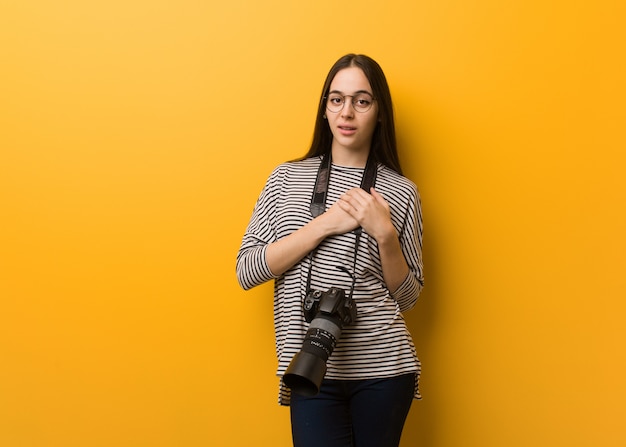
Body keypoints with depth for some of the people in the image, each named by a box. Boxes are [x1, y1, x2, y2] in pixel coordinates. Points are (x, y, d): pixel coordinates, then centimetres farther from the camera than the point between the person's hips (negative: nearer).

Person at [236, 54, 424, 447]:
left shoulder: (401, 192, 3)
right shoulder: (287, 179, 5)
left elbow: (407, 297, 6)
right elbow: (246, 271, -3)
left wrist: (385, 235, -11)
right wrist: (323, 225, -11)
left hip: (383, 368, 0)